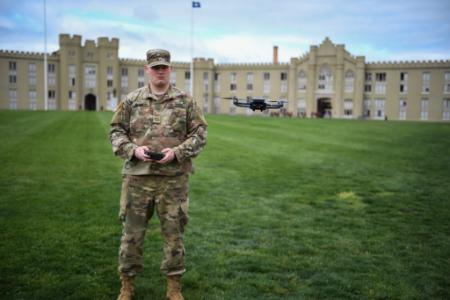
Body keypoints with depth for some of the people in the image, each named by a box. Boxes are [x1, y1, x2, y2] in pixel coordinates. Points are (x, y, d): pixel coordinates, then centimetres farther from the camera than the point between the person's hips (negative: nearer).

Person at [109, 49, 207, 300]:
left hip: (173, 178, 0)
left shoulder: (186, 101, 4)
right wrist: (133, 150, -10)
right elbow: (116, 131, 9)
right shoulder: (131, 100, 7)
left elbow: (200, 134, 3)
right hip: (137, 176, 1)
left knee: (174, 233, 7)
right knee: (132, 232, 7)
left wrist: (177, 152, -12)